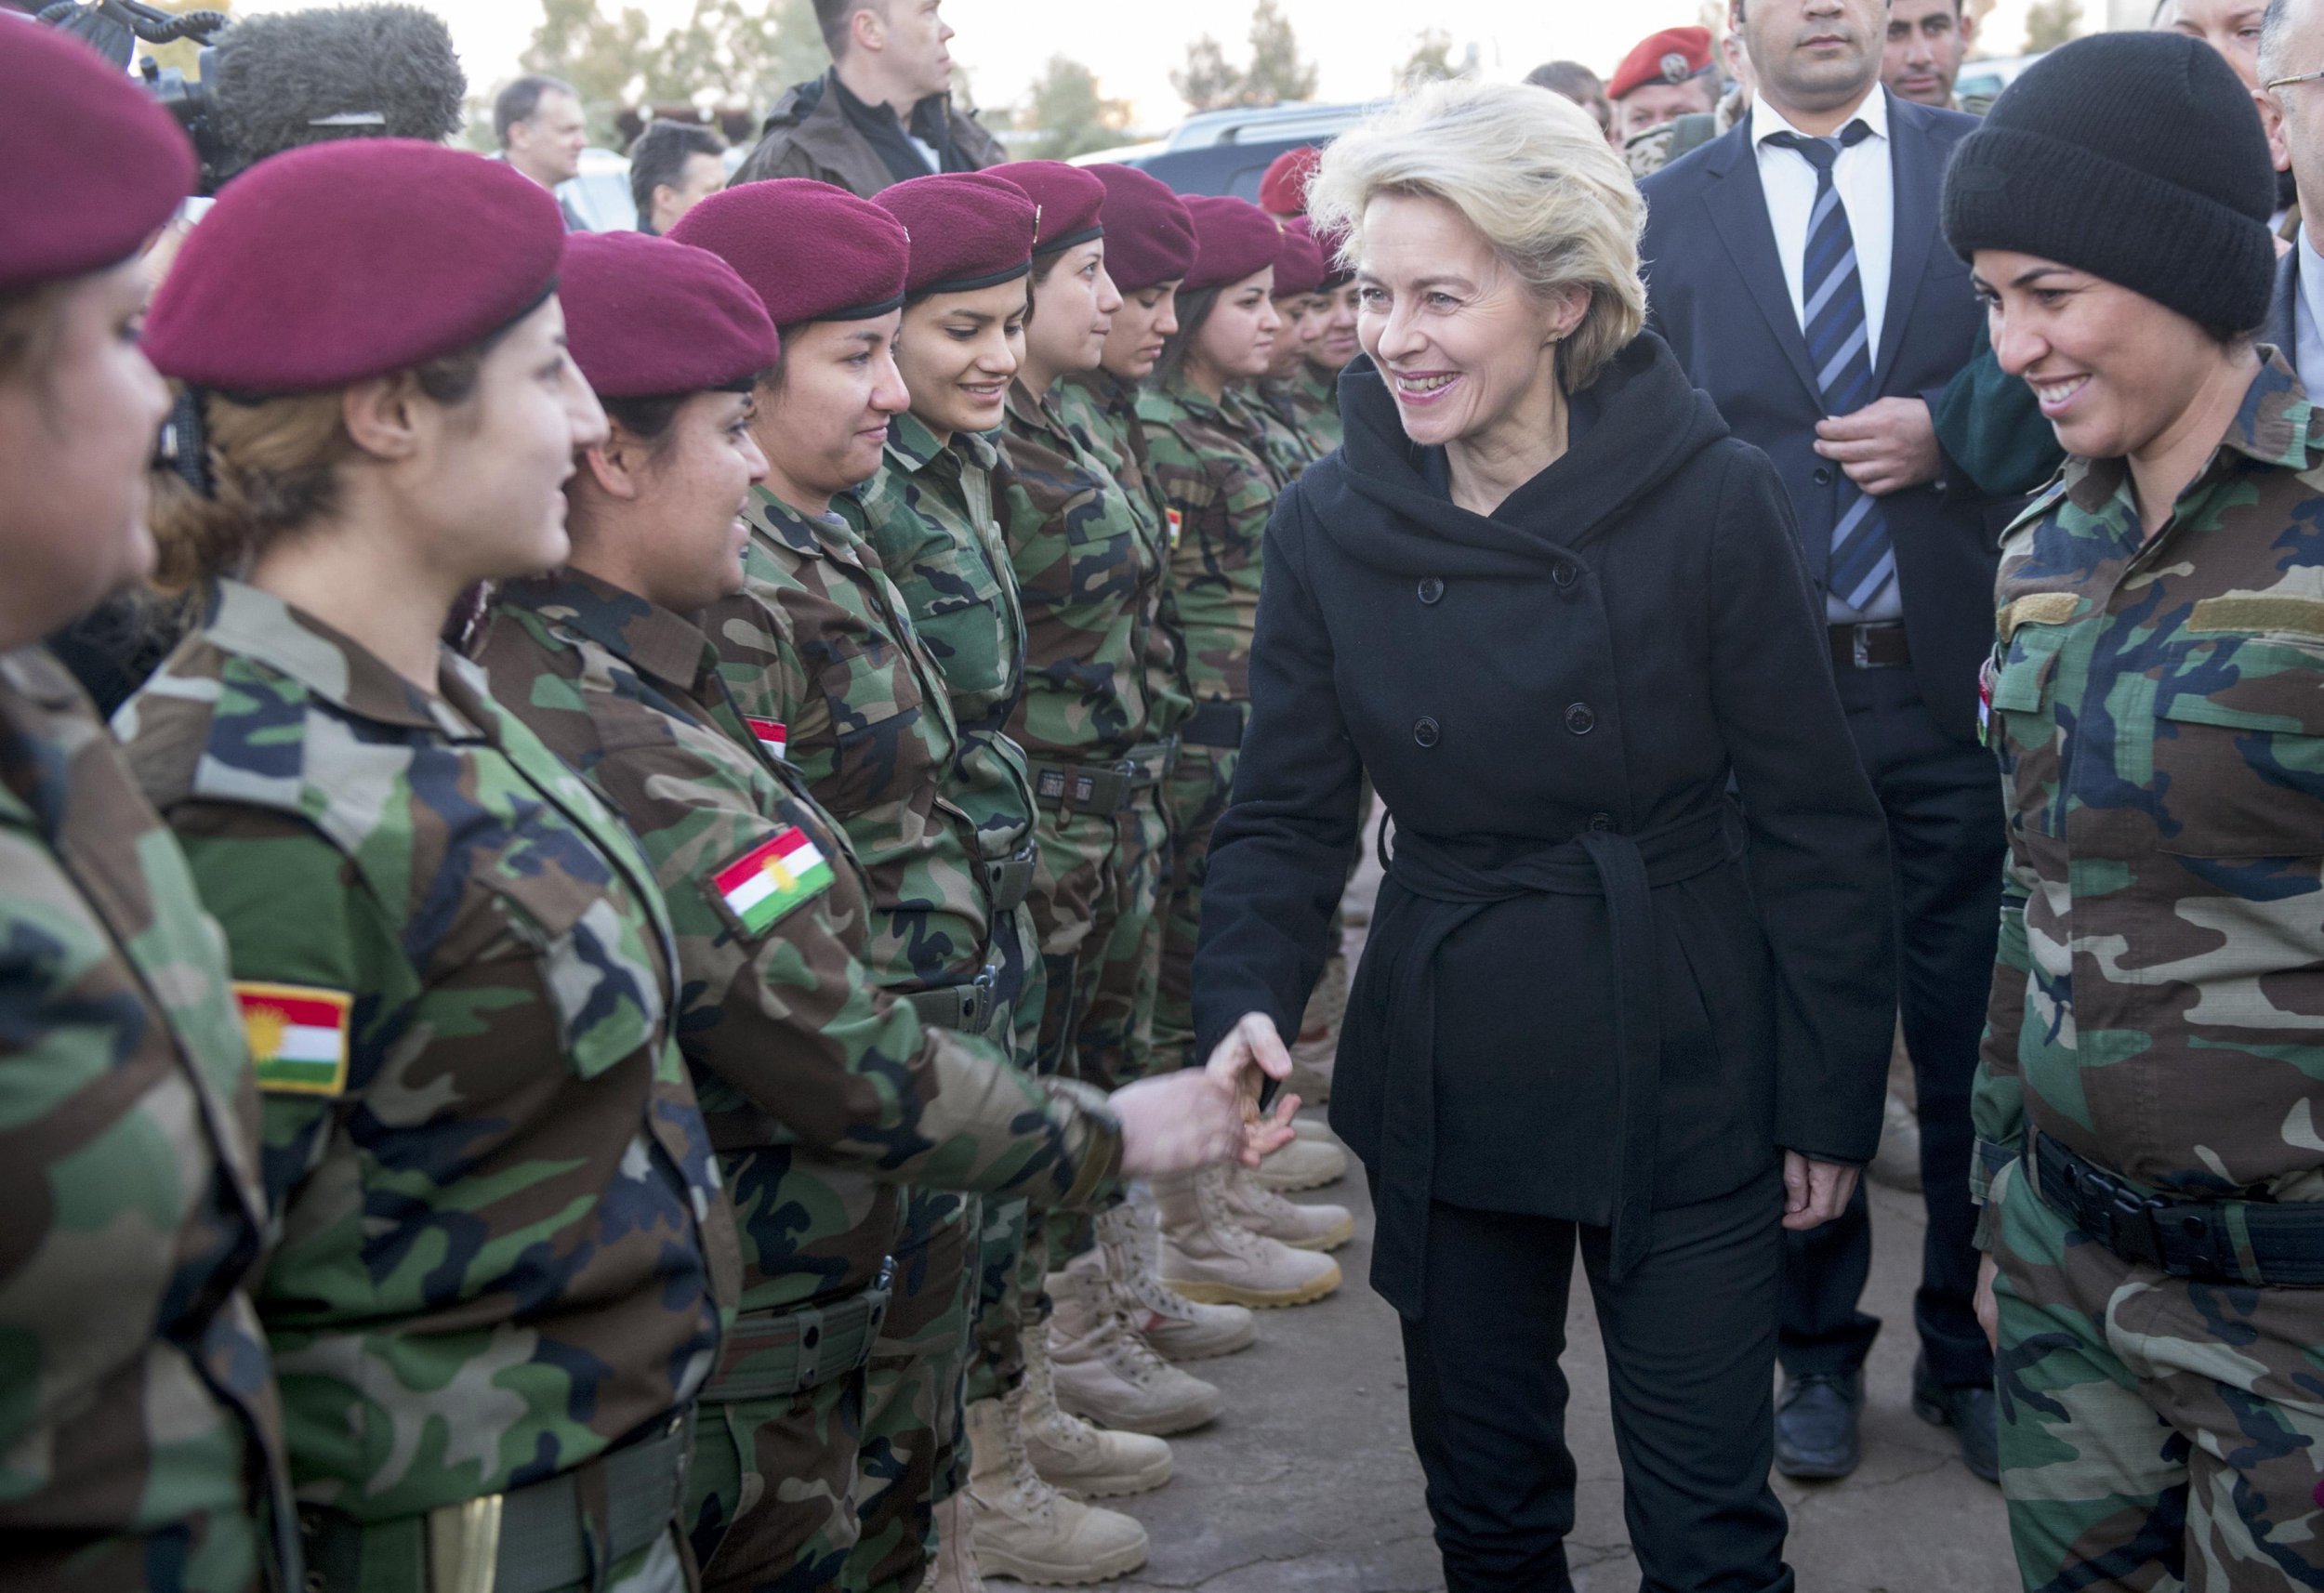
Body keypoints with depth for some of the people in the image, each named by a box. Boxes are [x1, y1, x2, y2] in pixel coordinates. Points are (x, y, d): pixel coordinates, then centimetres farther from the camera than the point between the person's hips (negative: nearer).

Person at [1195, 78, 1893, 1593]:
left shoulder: (1712, 501, -14)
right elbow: (1286, 818, -1)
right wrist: (1246, 1013, -18)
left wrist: (1833, 1098, -6)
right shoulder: (1329, 525, -6)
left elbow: (1813, 824, -8)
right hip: (1444, 1083, 3)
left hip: (1683, 1082, -2)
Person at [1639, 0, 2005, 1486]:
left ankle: (1973, 1346, 24)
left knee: (1977, 1032, 6)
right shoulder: (1669, 212, 5)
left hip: (1959, 679, 0)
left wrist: (1949, 438, -12)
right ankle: (1820, 1346, 26)